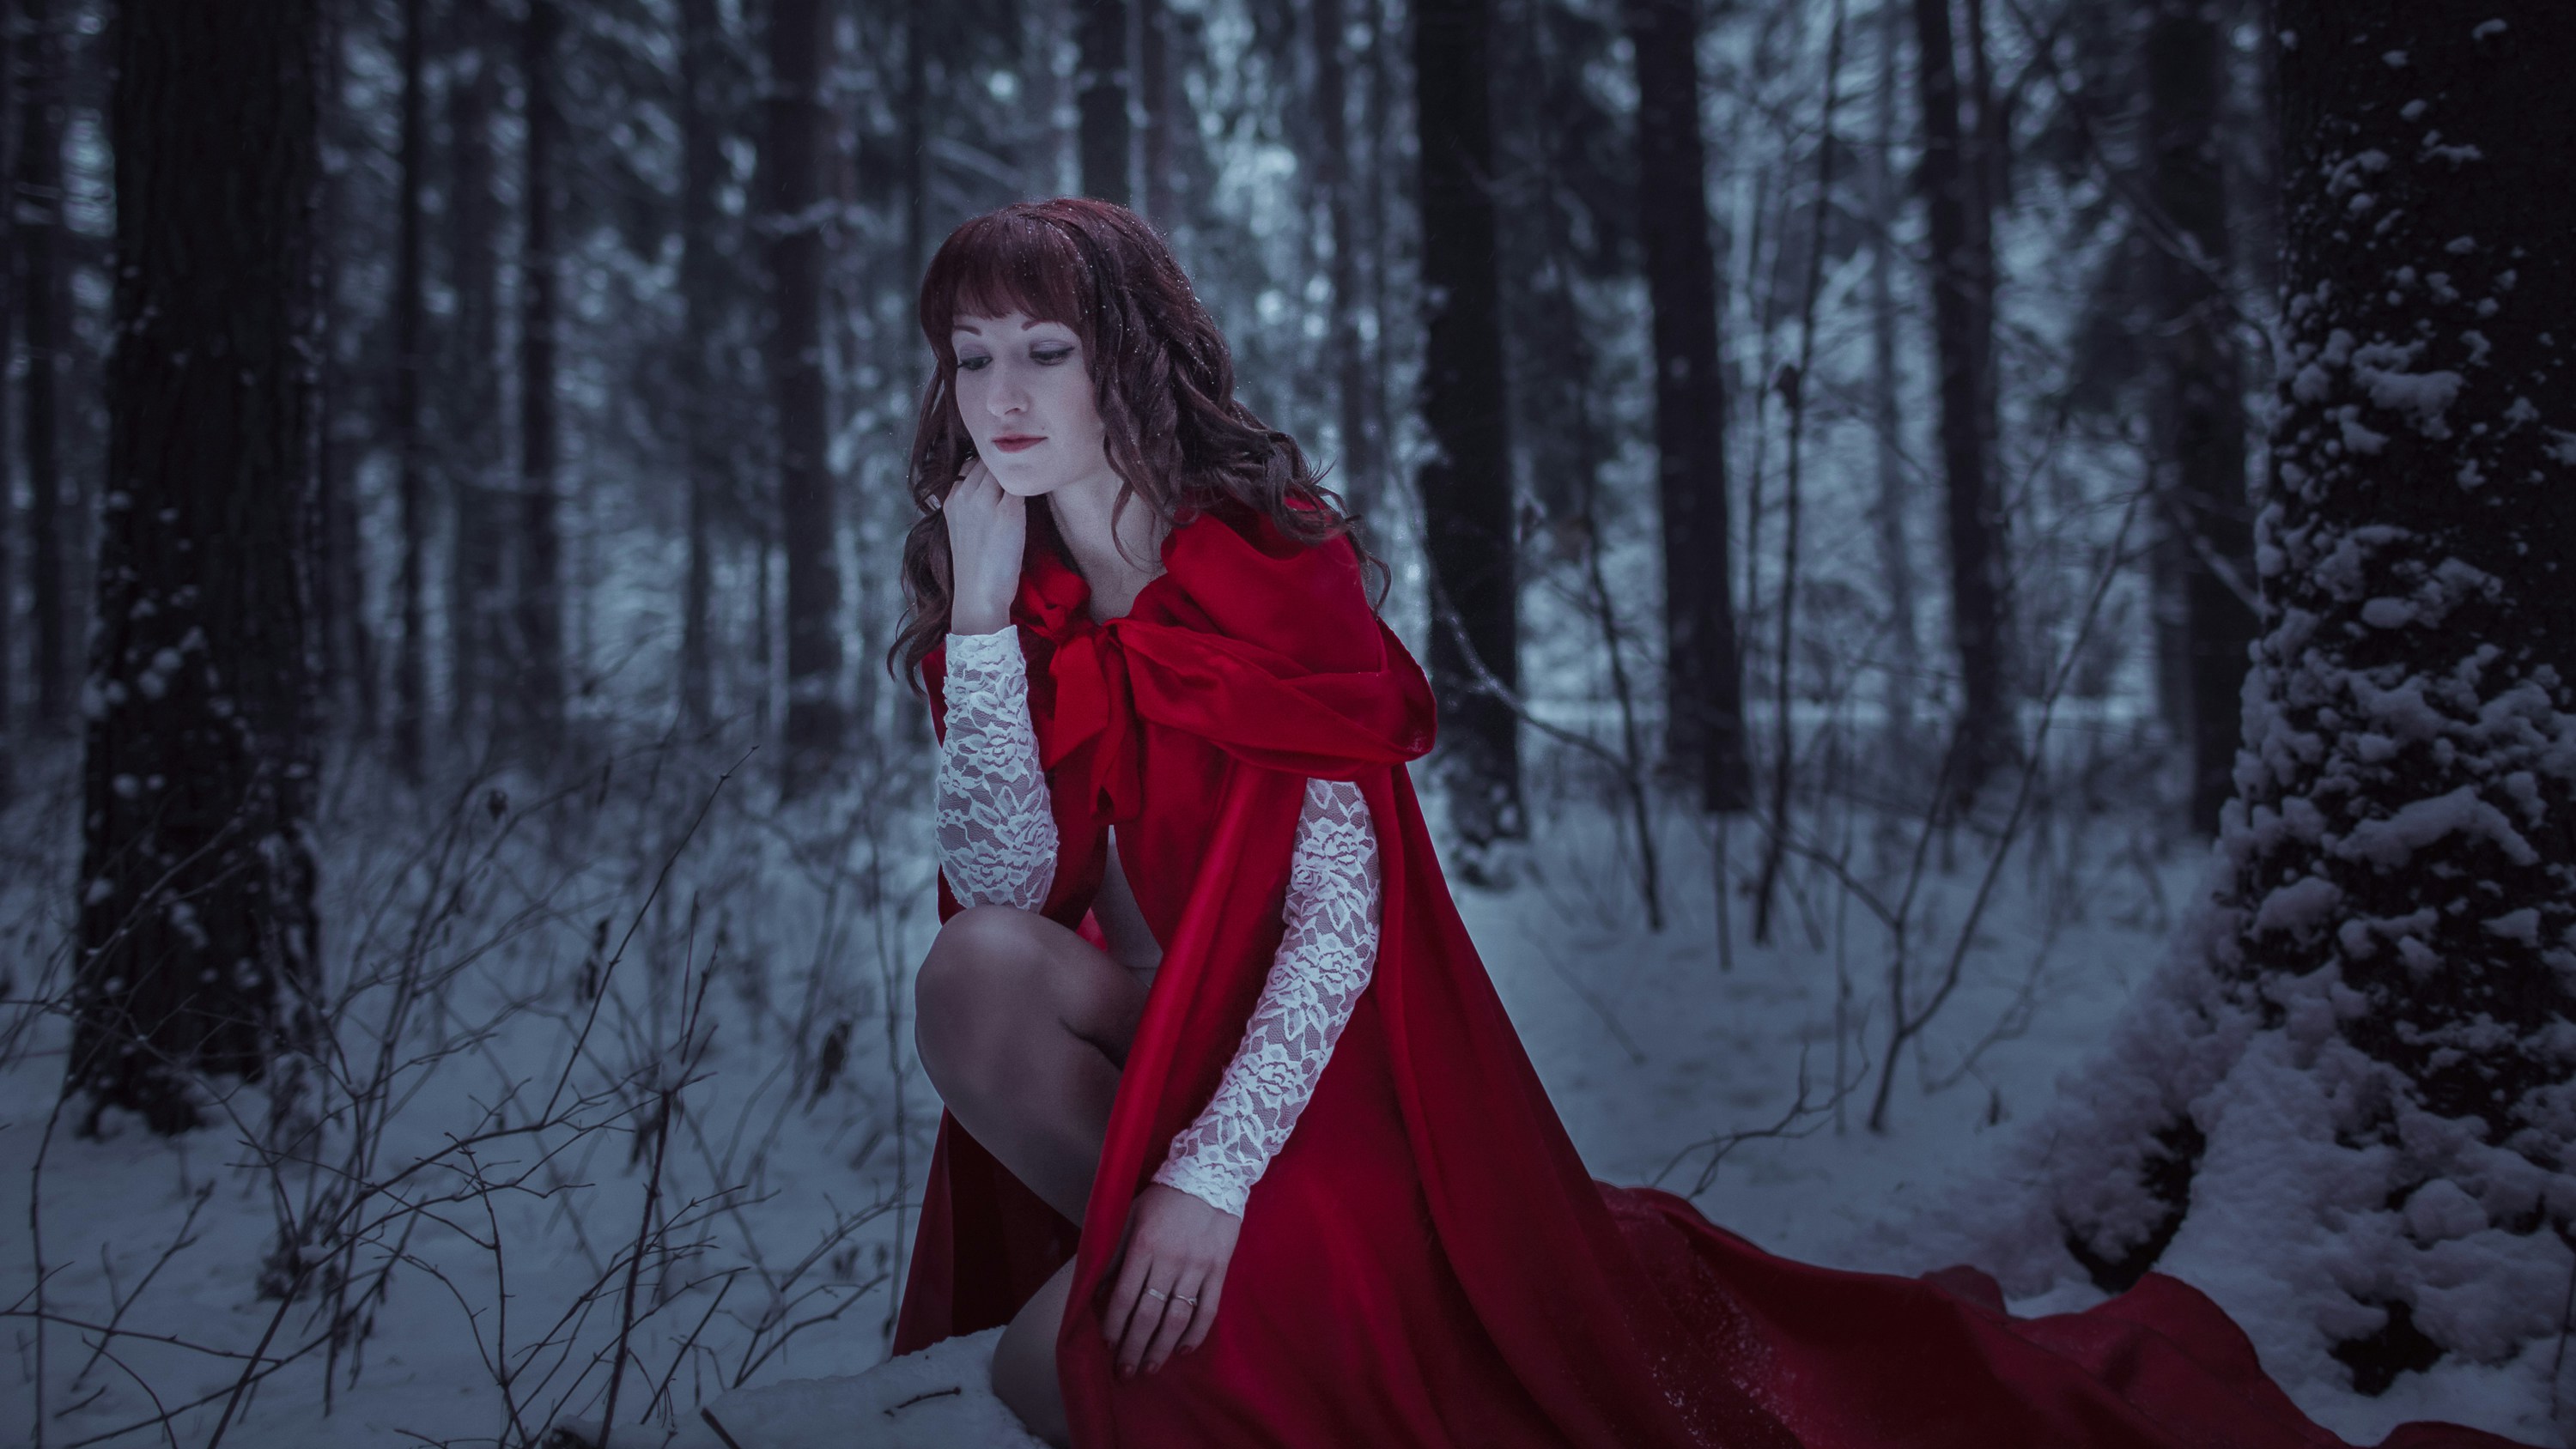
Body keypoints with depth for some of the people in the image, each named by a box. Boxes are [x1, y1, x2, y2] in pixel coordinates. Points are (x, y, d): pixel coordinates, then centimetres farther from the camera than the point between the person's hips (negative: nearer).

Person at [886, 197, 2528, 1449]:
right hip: (1170, 1028, 5)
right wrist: (978, 614, -19)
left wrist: (1210, 1178, -30)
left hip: (1329, 1059, -5)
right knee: (977, 974, -21)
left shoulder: (1273, 565, -18)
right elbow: (1005, 887, -11)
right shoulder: (1023, 597, 1)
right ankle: (1188, 1277, 1)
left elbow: (1341, 920, -23)